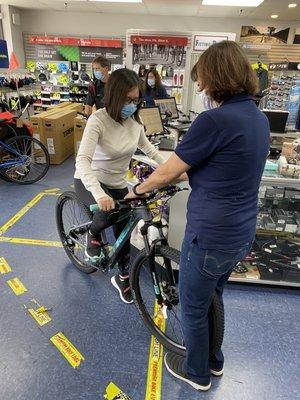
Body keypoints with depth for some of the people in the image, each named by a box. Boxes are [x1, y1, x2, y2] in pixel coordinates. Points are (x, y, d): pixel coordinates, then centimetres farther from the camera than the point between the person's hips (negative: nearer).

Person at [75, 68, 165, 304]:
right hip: (90, 182, -5)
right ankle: (93, 233, 0)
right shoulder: (98, 120, -23)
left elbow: (147, 147, 12)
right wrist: (99, 193, -49)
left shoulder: (135, 120, -6)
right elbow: (82, 160, -33)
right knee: (111, 211, -37)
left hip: (118, 184, 5)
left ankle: (123, 277, 34)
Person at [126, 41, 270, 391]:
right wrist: (186, 173, 22)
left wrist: (138, 190, 3)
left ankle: (196, 372, 42)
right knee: (213, 297, 29)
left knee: (193, 308, 17)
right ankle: (213, 358, 51)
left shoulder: (215, 120, -23)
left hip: (211, 234, -8)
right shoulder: (259, 118, 5)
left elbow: (167, 172, -16)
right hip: (243, 232, 9)